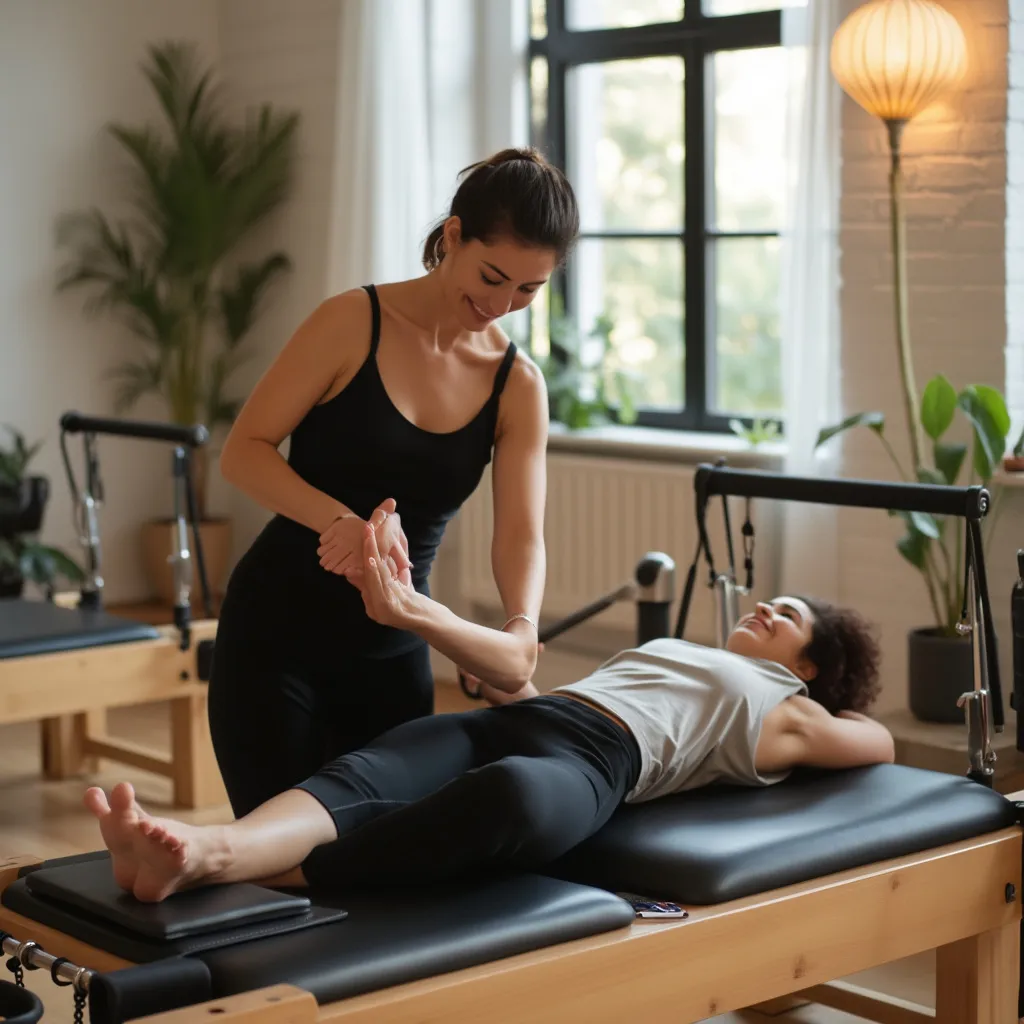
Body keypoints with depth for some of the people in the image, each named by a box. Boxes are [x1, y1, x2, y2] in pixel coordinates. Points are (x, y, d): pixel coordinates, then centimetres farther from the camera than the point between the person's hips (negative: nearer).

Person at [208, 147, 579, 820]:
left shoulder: (518, 387, 1)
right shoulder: (356, 323, -11)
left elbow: (521, 533, -8)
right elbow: (243, 451, -13)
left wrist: (522, 627, -30)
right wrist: (342, 521, -31)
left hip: (395, 653, 4)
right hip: (277, 637, -4)